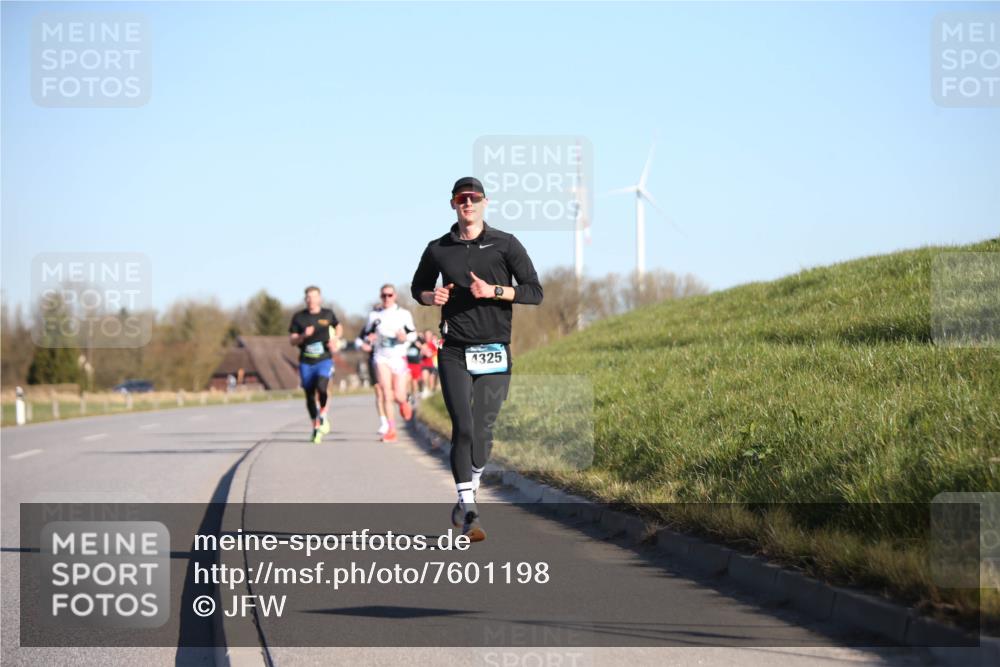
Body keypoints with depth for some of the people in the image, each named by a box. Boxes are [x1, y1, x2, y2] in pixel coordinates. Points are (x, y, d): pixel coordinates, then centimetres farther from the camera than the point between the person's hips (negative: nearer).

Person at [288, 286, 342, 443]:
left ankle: (323, 416, -1)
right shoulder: (299, 317, 2)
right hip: (306, 362, 2)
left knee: (321, 387, -25)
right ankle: (316, 427, 21)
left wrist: (334, 339, 4)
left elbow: (339, 327, 23)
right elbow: (292, 340, 2)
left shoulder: (327, 314, 5)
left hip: (324, 360, -2)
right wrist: (303, 336, -18)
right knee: (310, 395, 5)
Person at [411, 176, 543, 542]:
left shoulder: (505, 244, 2)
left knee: (483, 431, 1)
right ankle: (469, 512, -12)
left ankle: (466, 500, 21)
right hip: (454, 353, 0)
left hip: (494, 353, 0)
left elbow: (534, 291, -1)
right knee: (463, 429, -11)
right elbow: (419, 288, 24)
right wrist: (432, 297, 0)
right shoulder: (438, 249, 8)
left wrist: (492, 291, -14)